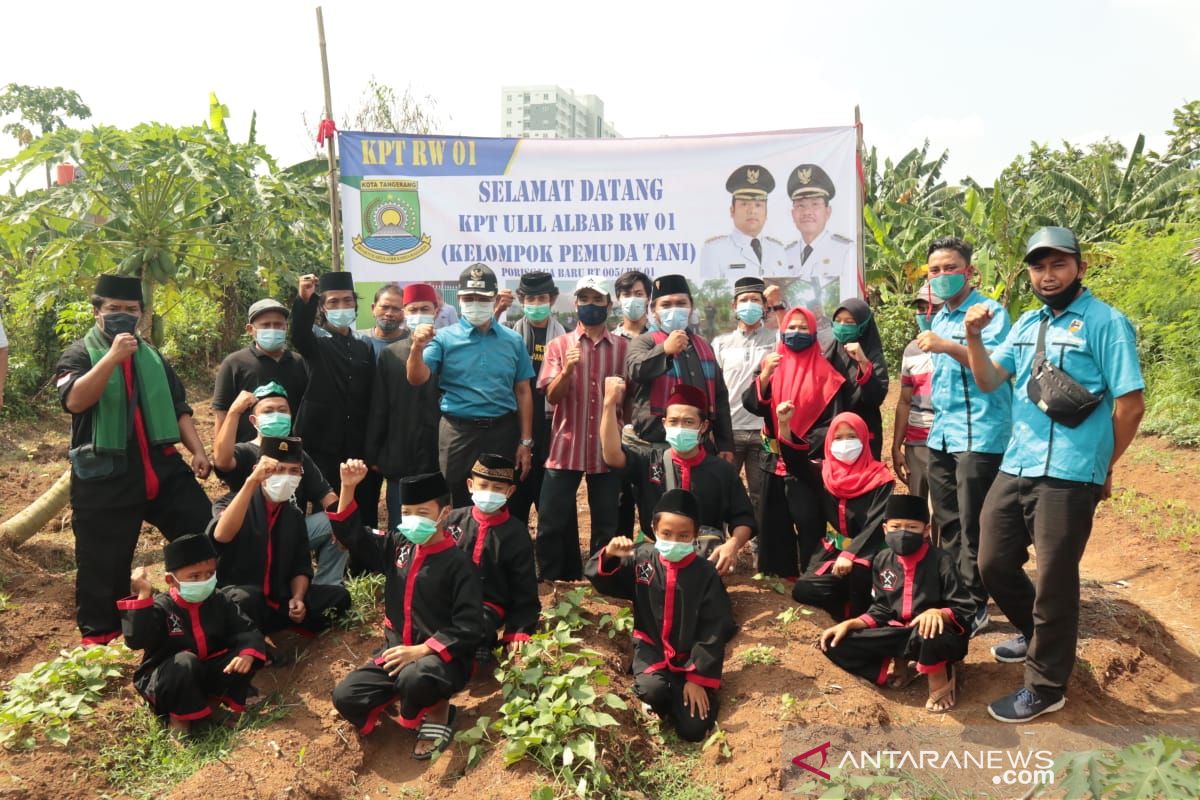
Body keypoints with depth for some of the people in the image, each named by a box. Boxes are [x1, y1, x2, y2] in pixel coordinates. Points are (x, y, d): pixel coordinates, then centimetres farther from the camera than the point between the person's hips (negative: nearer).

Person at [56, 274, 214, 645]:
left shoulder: (152, 356, 14)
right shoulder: (79, 354, -1)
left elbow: (179, 408, 15)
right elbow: (75, 400, -21)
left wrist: (198, 450, 4)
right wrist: (113, 355, -25)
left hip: (162, 467, 4)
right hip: (105, 477, -4)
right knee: (104, 563, 5)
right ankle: (99, 637, 24)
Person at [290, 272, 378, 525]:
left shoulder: (365, 349, 12)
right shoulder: (316, 346, 2)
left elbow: (371, 401, 12)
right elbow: (298, 334, -23)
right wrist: (304, 299, -42)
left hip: (358, 449, 3)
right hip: (322, 447, -3)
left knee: (364, 515, 7)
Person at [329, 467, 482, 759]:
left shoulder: (459, 563, -14)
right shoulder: (398, 547, 5)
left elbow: (468, 628, -17)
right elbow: (351, 534, 10)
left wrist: (421, 650, -24)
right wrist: (348, 487, -3)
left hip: (443, 658, -6)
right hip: (396, 651, 6)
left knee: (413, 679, -37)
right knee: (345, 697, -11)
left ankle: (438, 709, -4)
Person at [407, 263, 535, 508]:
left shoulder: (513, 341, 6)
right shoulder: (444, 338, 0)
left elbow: (523, 392, 6)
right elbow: (417, 379, -10)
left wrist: (526, 442, 2)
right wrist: (417, 348, -29)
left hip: (503, 432, 2)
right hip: (459, 432, -1)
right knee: (457, 506, 10)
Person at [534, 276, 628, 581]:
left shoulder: (623, 347, 7)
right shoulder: (559, 345, 4)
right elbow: (552, 397, -4)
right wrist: (567, 369, -21)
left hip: (607, 449, 1)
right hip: (566, 447, 0)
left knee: (606, 525, 6)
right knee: (551, 523, 0)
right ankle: (552, 585, 16)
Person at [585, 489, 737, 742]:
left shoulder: (705, 574, -13)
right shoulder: (641, 559, -8)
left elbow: (713, 632, -10)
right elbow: (602, 582, -2)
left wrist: (698, 678, -13)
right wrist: (609, 556, -25)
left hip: (690, 656, -1)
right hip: (651, 648, 1)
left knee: (693, 730, -10)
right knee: (654, 690, -31)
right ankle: (669, 701, 5)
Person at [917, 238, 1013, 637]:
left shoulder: (990, 311, -7)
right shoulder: (938, 319, 16)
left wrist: (947, 346, -30)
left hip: (979, 435, -8)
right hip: (941, 435, 8)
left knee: (973, 528, -2)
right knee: (947, 525, 14)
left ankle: (973, 605, 9)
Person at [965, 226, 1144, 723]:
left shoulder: (1105, 322, -7)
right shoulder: (1026, 324, 13)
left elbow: (1131, 402, -9)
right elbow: (989, 380, 8)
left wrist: (1101, 467, 0)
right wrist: (973, 336, -10)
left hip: (1068, 477, -6)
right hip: (1015, 468, 7)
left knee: (1053, 582, 4)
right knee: (993, 564, 14)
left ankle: (1045, 687, 21)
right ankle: (1035, 634, 41)